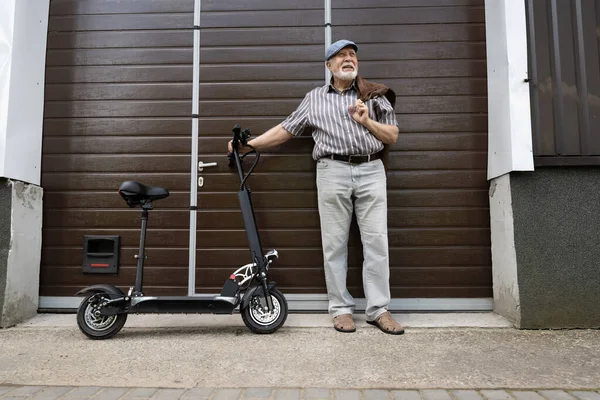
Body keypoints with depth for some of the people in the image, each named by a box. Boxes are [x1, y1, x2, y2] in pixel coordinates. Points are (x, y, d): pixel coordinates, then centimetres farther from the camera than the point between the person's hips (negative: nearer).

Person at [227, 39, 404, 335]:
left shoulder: (374, 94, 15)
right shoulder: (314, 98, 15)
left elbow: (392, 136, 11)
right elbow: (286, 129, 15)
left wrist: (367, 122, -5)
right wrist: (250, 144, 12)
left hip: (371, 170, 1)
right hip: (333, 172, 0)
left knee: (376, 242, -1)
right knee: (334, 243, 1)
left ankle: (379, 310, 9)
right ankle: (341, 309, 13)